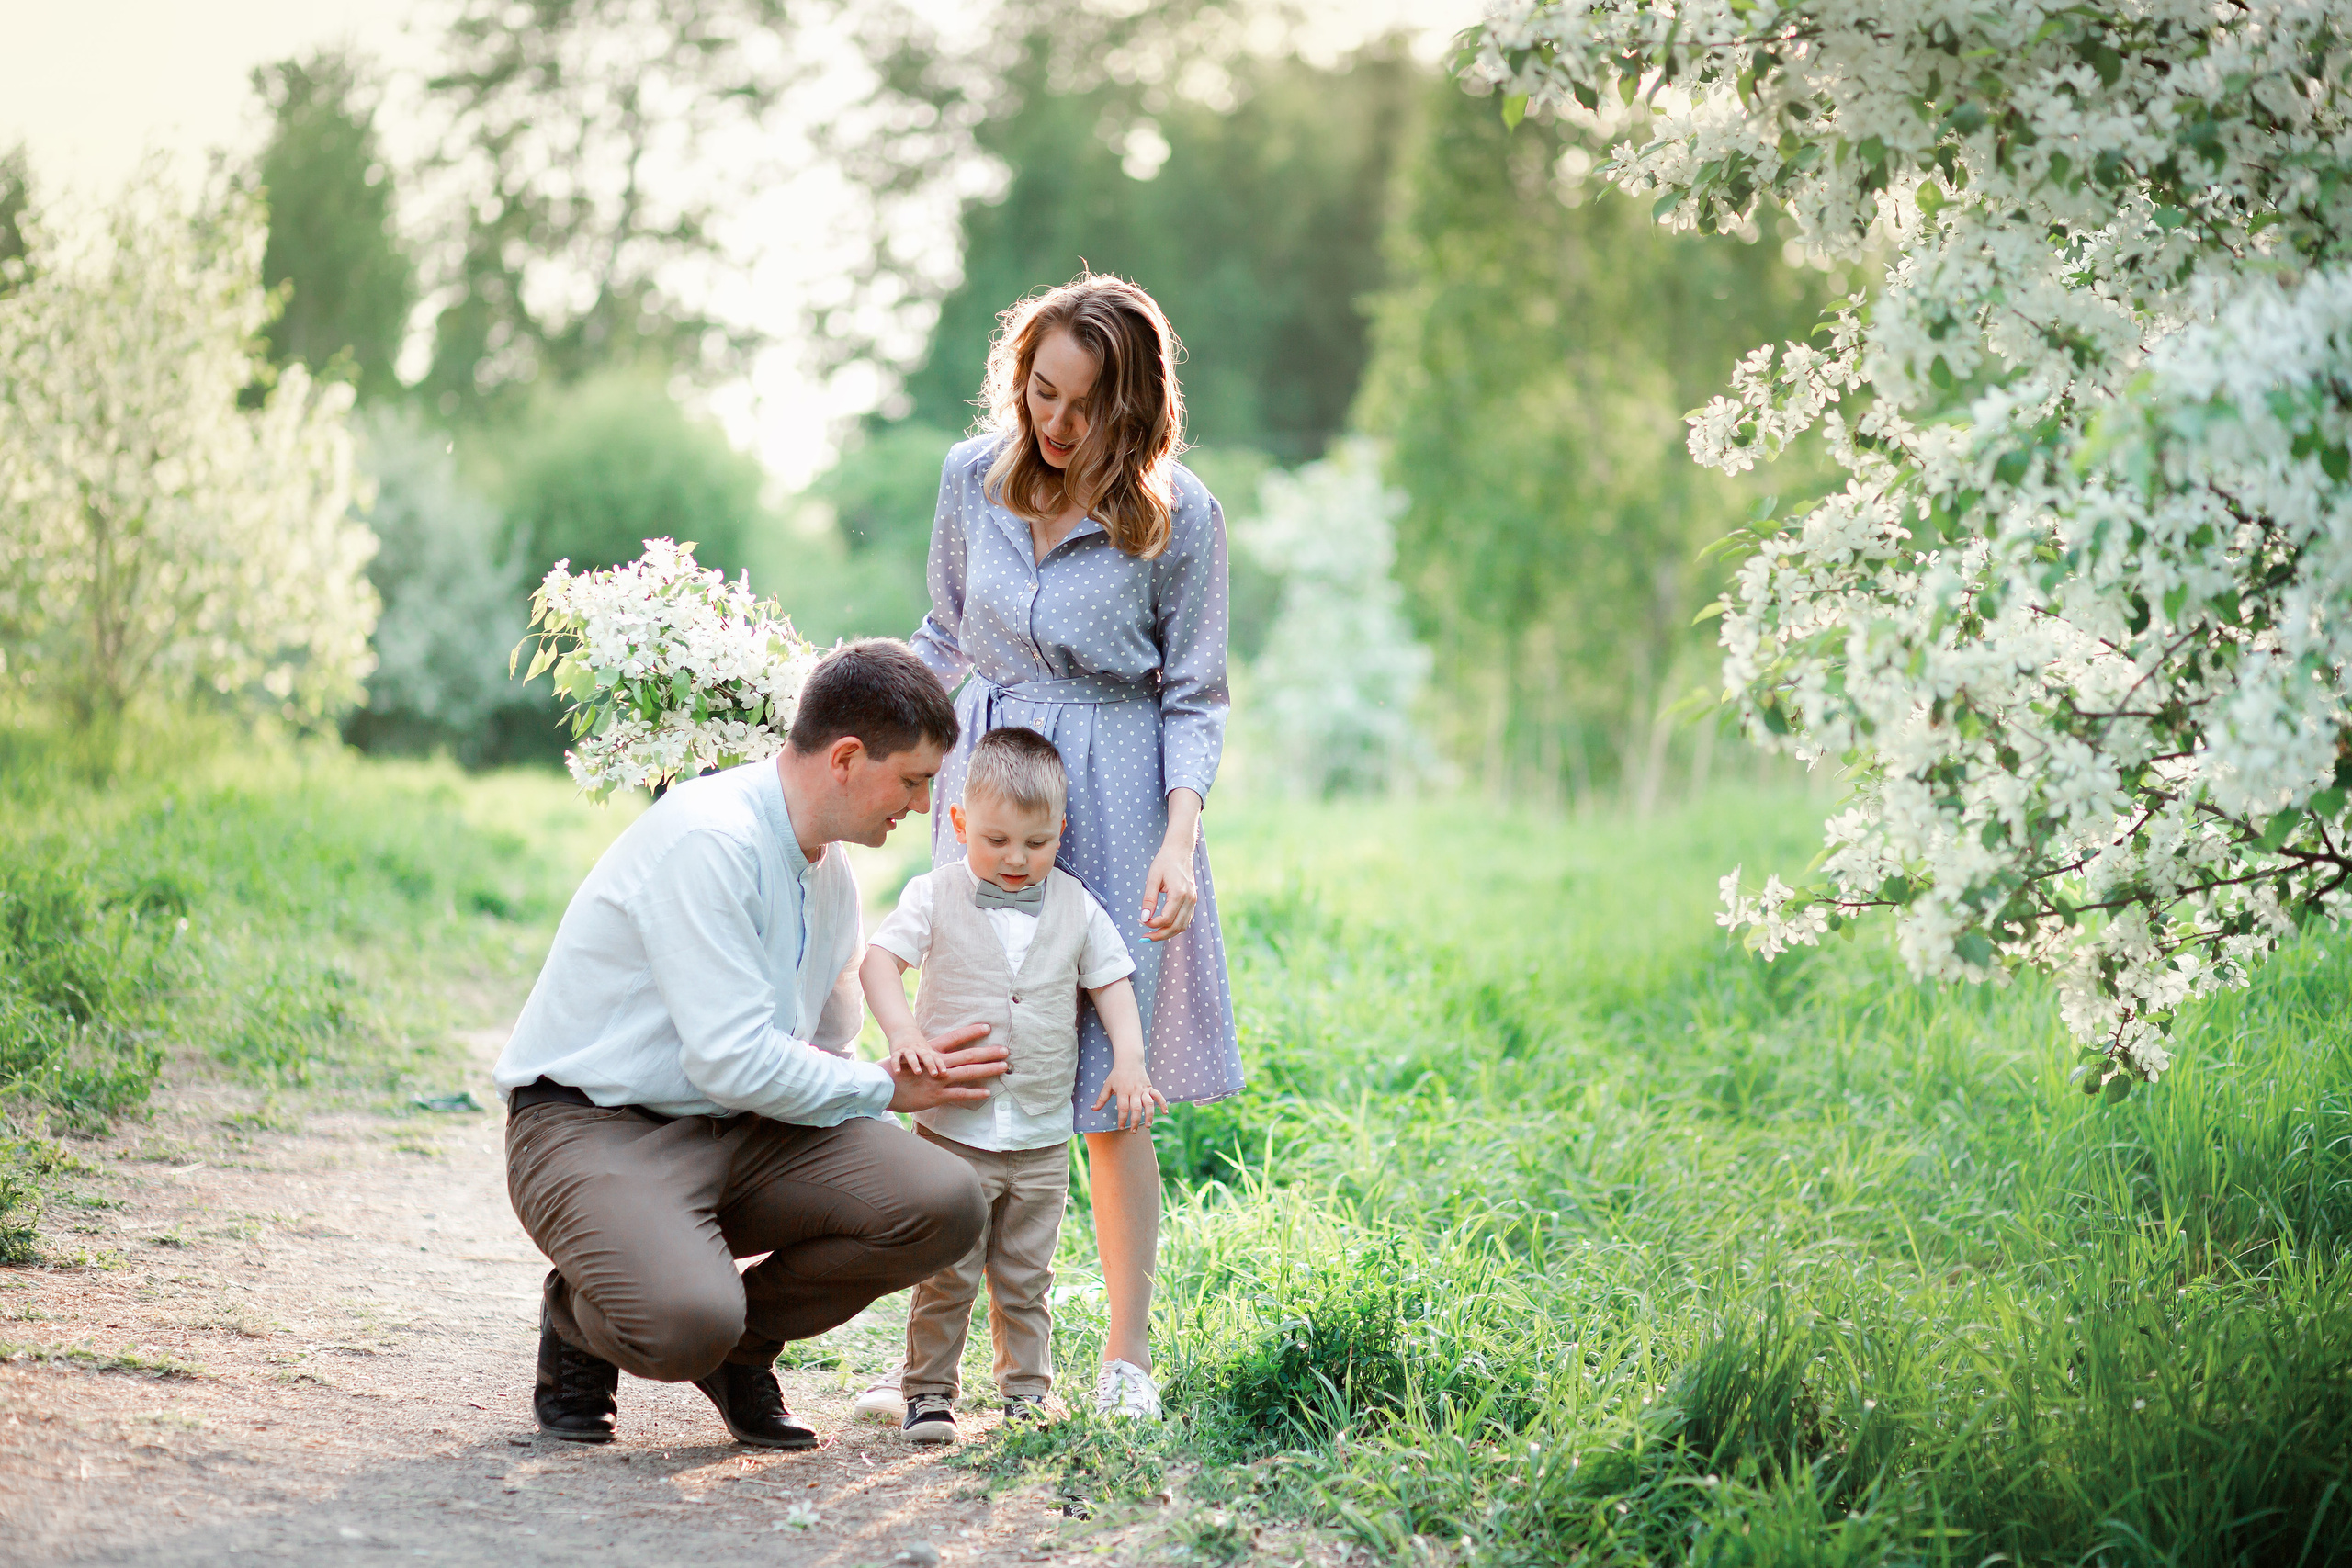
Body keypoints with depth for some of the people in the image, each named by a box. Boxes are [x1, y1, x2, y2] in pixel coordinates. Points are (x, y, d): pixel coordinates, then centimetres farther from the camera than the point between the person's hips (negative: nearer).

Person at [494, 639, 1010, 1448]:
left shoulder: (830, 871, 12)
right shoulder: (708, 840, -19)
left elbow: (825, 1051, 26)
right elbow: (733, 1063, -22)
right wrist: (884, 1089, -8)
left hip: (739, 1134, 8)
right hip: (592, 1128, -8)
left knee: (943, 1204, -16)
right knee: (686, 1323, -36)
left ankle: (742, 1344, 8)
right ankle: (579, 1324, 3)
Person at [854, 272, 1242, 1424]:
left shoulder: (1178, 516, -7)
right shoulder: (974, 478, 2)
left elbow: (1193, 699, -2)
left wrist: (1180, 840, -13)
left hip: (1113, 797, -3)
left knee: (1106, 1089, 0)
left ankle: (1128, 1357, 13)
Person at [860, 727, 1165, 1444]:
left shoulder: (1075, 907, 4)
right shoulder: (936, 897, -3)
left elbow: (1112, 982, 10)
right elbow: (880, 960, -9)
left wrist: (1129, 1061, -4)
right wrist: (902, 1029, -26)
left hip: (1043, 1135, 2)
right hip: (954, 1128, -2)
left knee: (1026, 1275, 11)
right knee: (946, 1272, -1)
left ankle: (1027, 1389, 22)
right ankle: (929, 1391, 9)